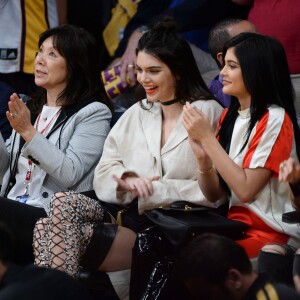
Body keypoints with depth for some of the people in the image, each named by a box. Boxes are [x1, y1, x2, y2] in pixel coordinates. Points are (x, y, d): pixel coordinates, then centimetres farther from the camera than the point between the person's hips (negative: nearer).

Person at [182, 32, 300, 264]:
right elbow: (214, 194, 9)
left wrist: (208, 138, -15)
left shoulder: (274, 119, -11)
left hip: (270, 236, -6)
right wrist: (203, 157, -11)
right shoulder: (229, 116, 10)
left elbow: (246, 190, -18)